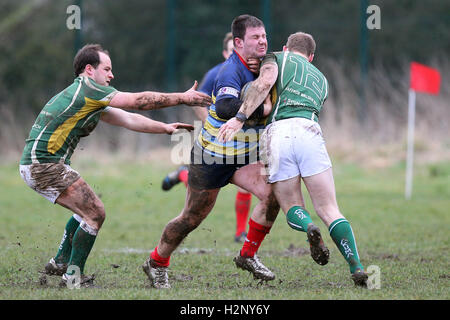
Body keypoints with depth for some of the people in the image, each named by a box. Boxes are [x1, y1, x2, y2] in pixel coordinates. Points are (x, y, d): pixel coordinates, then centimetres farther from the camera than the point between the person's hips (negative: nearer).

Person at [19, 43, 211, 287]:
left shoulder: (90, 98, 18)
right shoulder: (86, 87, -11)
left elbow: (128, 119, 24)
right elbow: (139, 101, -12)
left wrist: (165, 128, 21)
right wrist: (183, 98, -6)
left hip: (35, 164, 10)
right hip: (44, 165, -10)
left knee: (86, 211, 24)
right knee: (95, 214, -8)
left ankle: (60, 263, 30)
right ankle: (73, 276, -3)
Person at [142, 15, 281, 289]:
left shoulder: (262, 64, -1)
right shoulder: (231, 72, -27)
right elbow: (226, 108, -46)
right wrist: (265, 108, -42)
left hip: (243, 155, 7)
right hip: (211, 158, -7)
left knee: (272, 193, -16)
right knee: (192, 218, 5)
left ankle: (248, 255, 1)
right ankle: (157, 263, 28)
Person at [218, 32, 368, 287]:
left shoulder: (276, 58, 22)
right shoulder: (321, 79, 34)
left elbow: (265, 83, 0)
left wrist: (240, 118, -7)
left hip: (278, 132, -2)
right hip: (309, 131, 2)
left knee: (292, 208, 11)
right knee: (329, 209, 1)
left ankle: (309, 228, -24)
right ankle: (357, 268, -17)